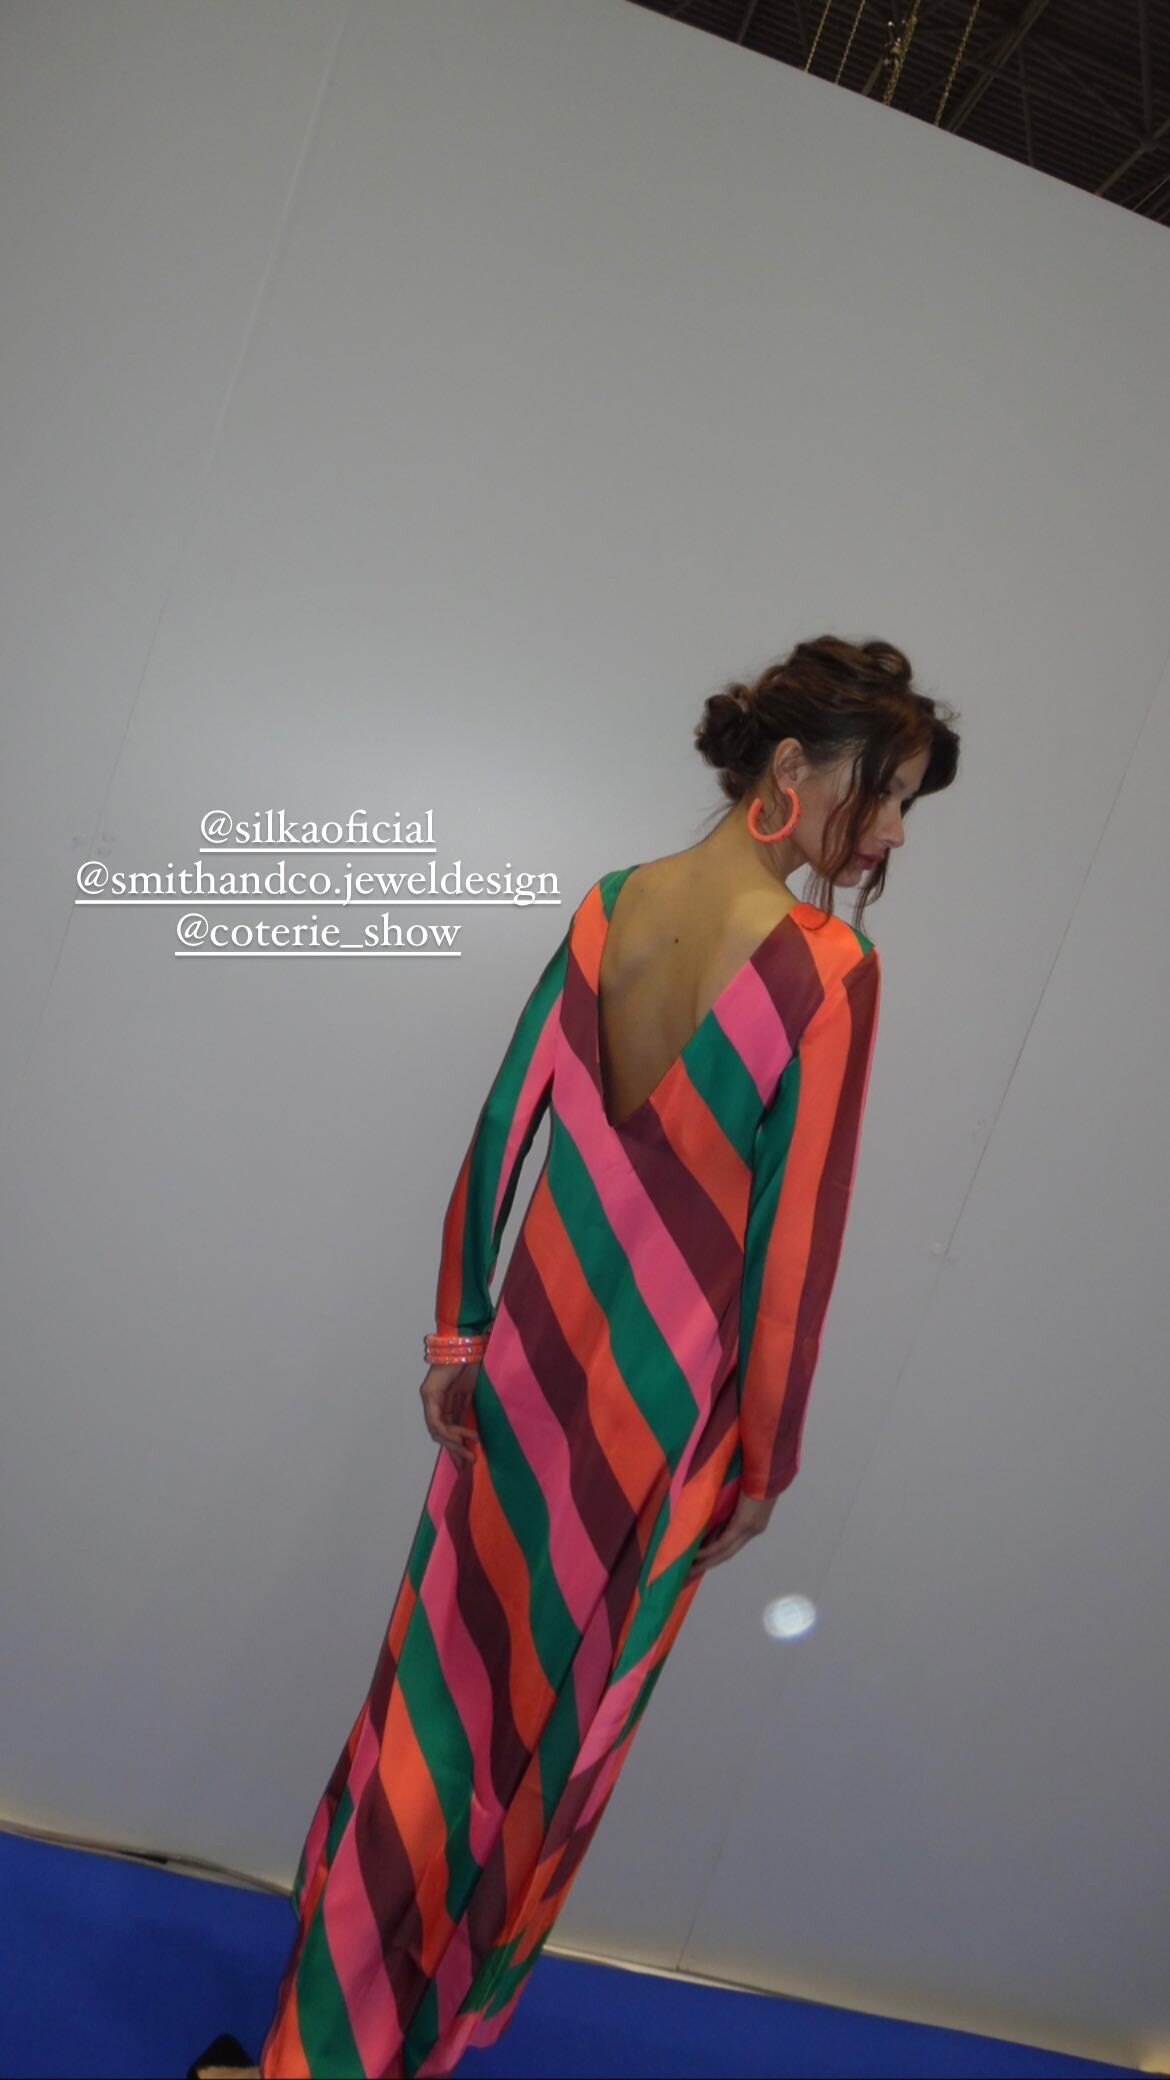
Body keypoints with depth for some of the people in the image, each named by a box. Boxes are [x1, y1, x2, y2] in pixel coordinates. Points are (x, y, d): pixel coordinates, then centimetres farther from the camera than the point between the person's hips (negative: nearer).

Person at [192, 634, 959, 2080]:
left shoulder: (608, 905, -2)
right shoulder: (831, 971, -19)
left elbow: (499, 1131, 2)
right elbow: (794, 1247, -17)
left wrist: (458, 1330, 11)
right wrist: (763, 1463, -5)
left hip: (537, 1350, 5)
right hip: (664, 1396, -5)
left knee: (450, 1665, 23)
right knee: (564, 1711, 17)